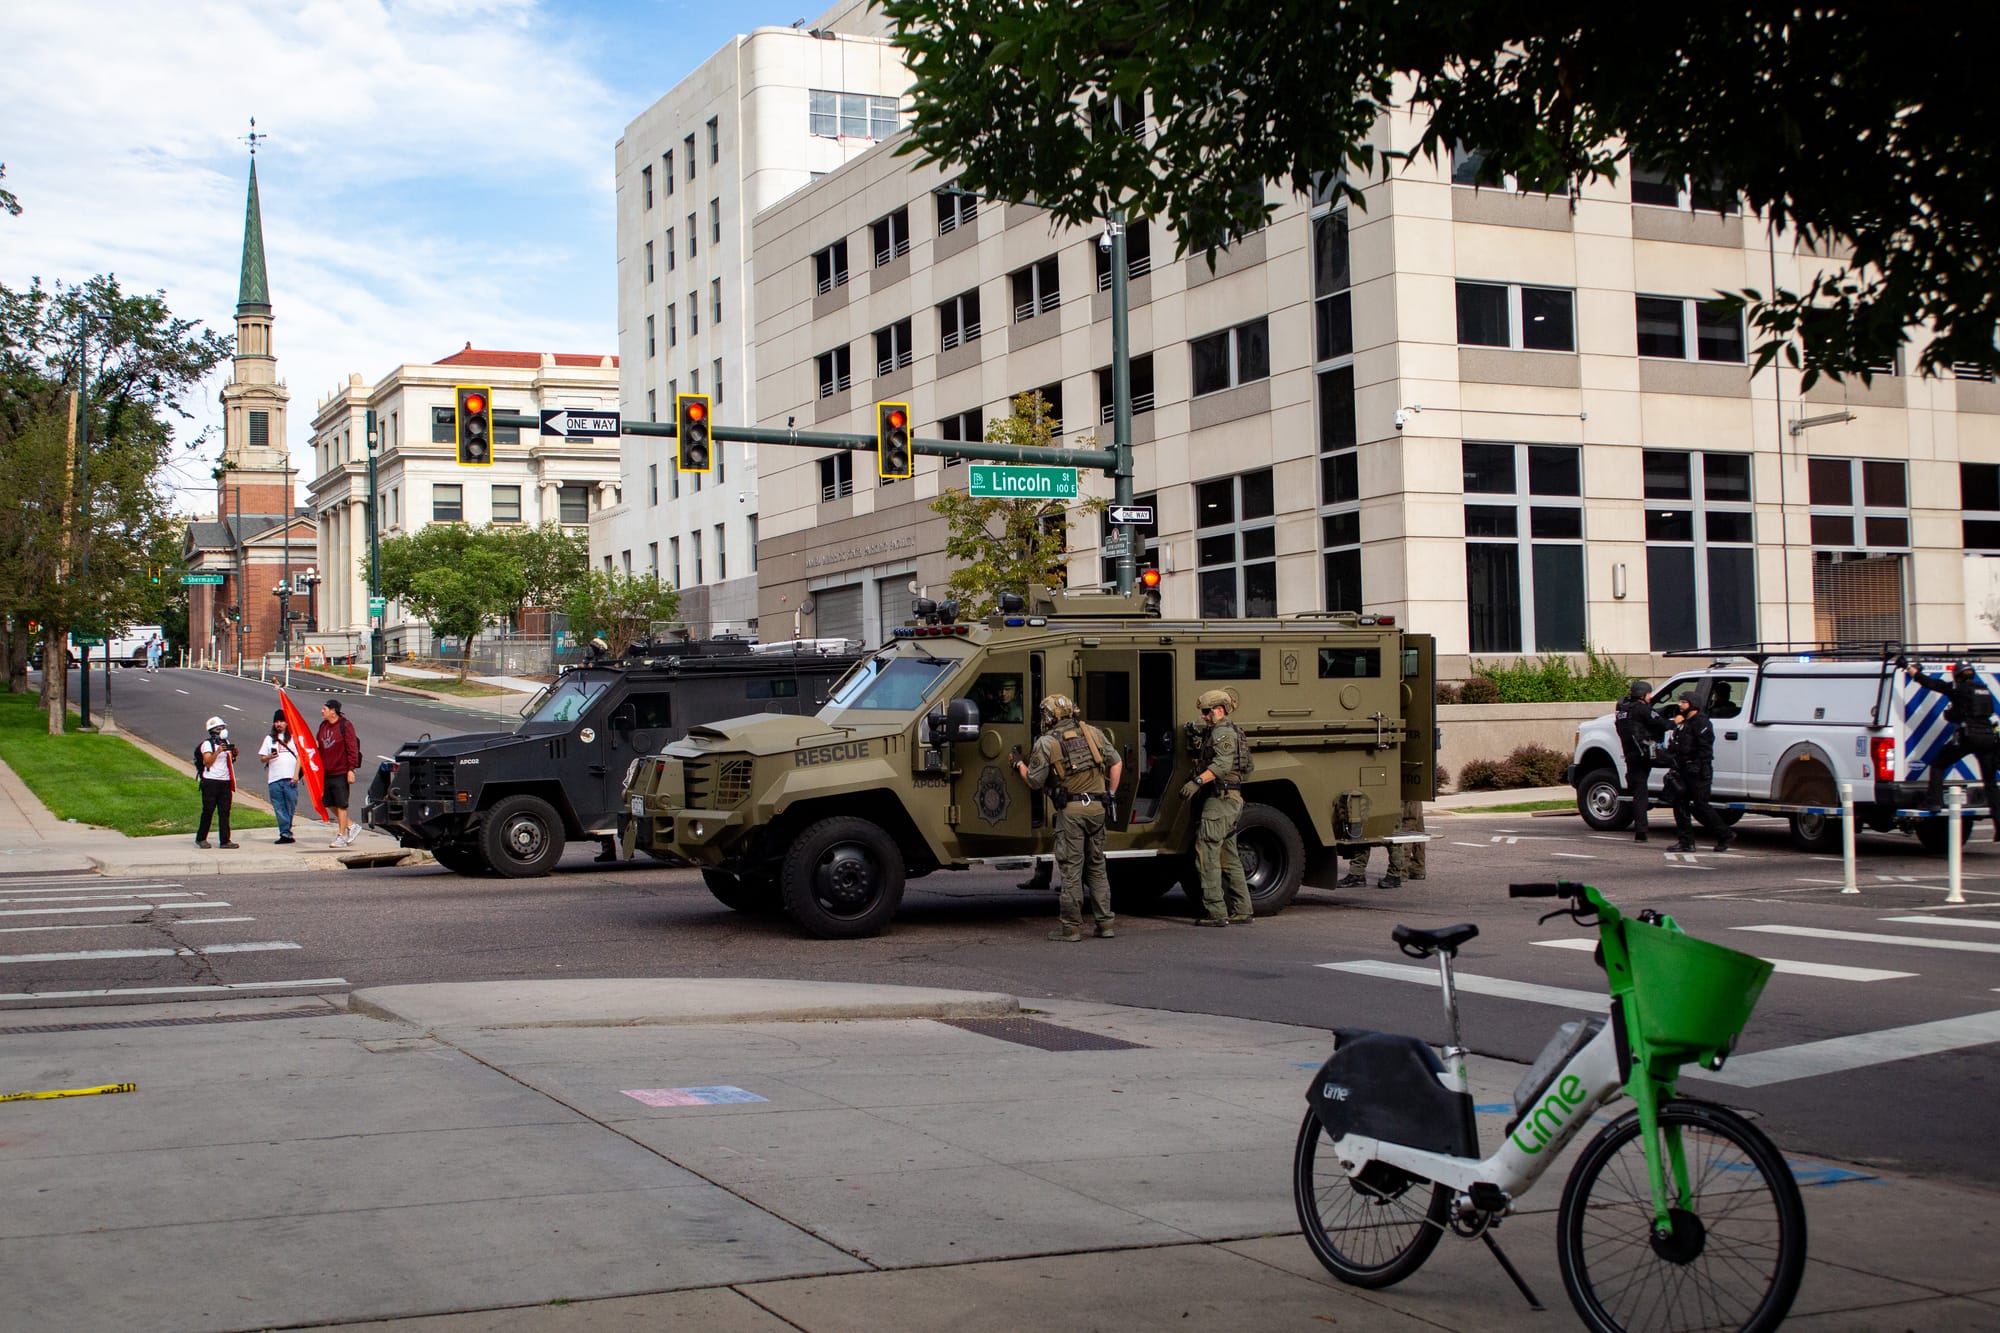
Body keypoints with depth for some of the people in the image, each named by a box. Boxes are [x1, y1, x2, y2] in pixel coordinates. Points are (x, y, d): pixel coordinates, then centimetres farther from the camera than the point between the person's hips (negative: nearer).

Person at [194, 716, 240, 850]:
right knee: (208, 811, -1)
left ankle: (225, 841, 1)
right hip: (211, 782, -6)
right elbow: (207, 762, -14)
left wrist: (234, 755, 2)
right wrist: (218, 751, -25)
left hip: (225, 782, 6)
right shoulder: (207, 744, -4)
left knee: (224, 812, 2)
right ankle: (201, 838, 12)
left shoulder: (226, 742, 16)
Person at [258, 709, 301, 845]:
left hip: (290, 778, -2)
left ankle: (286, 832, 9)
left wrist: (296, 774, -5)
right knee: (279, 808, -3)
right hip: (274, 778, 2)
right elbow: (262, 758, 15)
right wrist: (269, 757, -9)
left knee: (291, 806, -3)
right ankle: (285, 833, -3)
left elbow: (299, 756, 6)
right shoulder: (269, 739, 16)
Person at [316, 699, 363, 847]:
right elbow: (318, 747, 17)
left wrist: (351, 769, -17)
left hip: (341, 772, -7)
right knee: (330, 804, 11)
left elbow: (352, 748, -13)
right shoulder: (323, 726, 10)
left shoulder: (345, 726, -10)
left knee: (341, 805, -2)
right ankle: (350, 826, 26)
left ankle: (342, 836, 4)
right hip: (326, 772, 7)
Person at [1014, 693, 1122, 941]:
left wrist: (1019, 764, 19)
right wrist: (1111, 793, 22)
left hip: (1070, 809, -4)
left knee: (1071, 870, 0)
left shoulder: (1046, 743, -3)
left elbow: (1035, 781, 2)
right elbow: (1117, 762, 14)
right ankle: (1105, 923, 13)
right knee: (1097, 867, 14)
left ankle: (1071, 927, 1)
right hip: (1096, 808, 4)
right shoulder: (1093, 733, 10)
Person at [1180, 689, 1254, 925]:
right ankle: (1242, 911, 16)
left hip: (1220, 799, -11)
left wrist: (1197, 781, -35)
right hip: (1231, 800, 11)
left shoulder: (1223, 732, -10)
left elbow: (1223, 764, -26)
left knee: (1207, 853, -11)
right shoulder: (1218, 732, 23)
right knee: (1228, 857, 14)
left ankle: (1215, 912, -12)